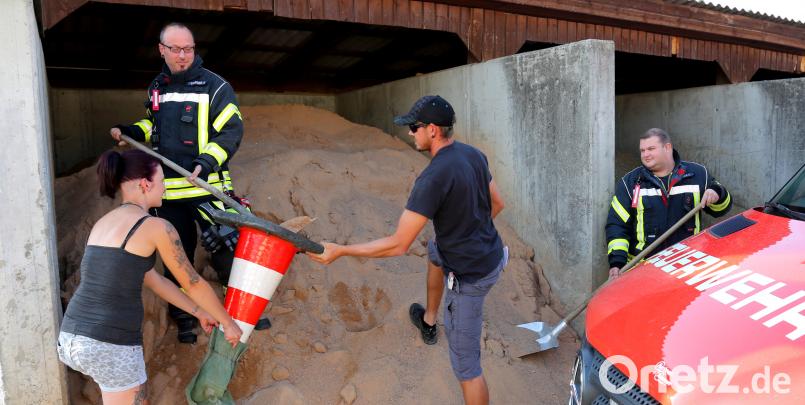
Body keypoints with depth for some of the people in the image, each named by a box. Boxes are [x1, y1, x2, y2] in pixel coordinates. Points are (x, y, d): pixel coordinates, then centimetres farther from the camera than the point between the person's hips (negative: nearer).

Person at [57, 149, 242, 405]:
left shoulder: (103, 224, 15)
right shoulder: (158, 227, -9)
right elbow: (194, 285, 0)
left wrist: (199, 313, 29)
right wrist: (229, 323, 15)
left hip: (70, 339, 8)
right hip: (111, 348, -8)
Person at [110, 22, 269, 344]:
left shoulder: (214, 86, -5)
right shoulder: (157, 88, 12)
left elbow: (231, 132, -11)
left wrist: (207, 161, -24)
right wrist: (132, 132, 9)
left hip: (206, 188, -5)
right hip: (167, 191, 5)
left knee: (226, 249, -3)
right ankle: (183, 318, 29)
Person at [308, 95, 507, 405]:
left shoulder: (433, 177, -28)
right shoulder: (474, 154, -3)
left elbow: (398, 245, -27)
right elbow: (497, 203, 11)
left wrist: (340, 251, -20)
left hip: (470, 276, -9)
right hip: (492, 254, 9)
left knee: (466, 364, 4)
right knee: (435, 250, 38)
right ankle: (428, 321, 55)